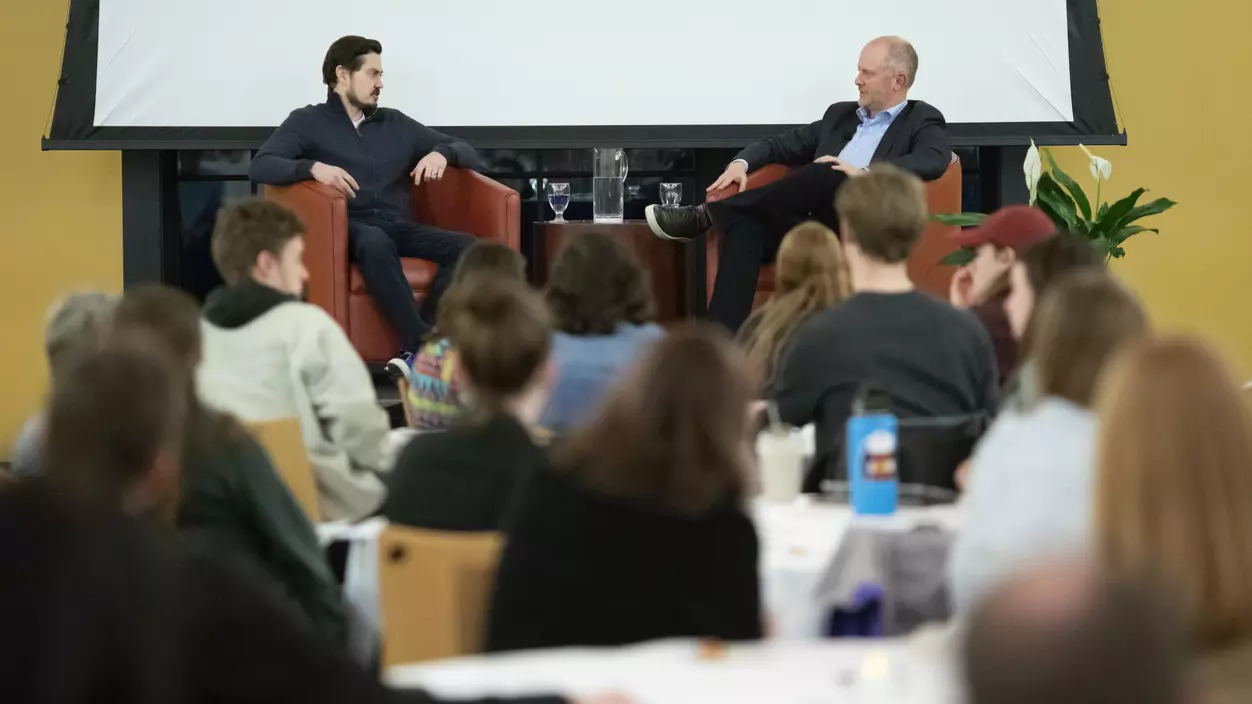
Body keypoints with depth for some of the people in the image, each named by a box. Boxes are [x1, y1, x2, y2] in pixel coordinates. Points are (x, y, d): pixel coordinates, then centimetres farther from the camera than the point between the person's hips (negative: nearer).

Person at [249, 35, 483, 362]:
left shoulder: (397, 123, 24)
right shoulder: (308, 122, 13)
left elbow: (468, 152, 25)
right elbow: (260, 166, -3)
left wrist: (441, 154, 0)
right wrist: (313, 167, -21)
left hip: (398, 227, 4)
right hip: (346, 228, -4)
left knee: (467, 247, -27)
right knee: (375, 242, -41)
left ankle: (415, 352, -36)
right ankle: (422, 345, -43)